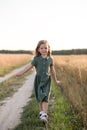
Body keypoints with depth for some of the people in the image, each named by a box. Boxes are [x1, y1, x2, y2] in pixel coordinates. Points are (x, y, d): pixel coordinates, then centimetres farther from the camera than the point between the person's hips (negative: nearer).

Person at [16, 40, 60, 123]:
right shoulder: (36, 59, -3)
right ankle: (41, 112, 25)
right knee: (39, 97, 9)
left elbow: (52, 70, 12)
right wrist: (21, 73, -12)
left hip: (47, 80, 0)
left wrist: (56, 80, 20)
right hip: (38, 79, 0)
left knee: (45, 97, -11)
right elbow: (30, 66, -3)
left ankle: (44, 115, -16)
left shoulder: (50, 59, 2)